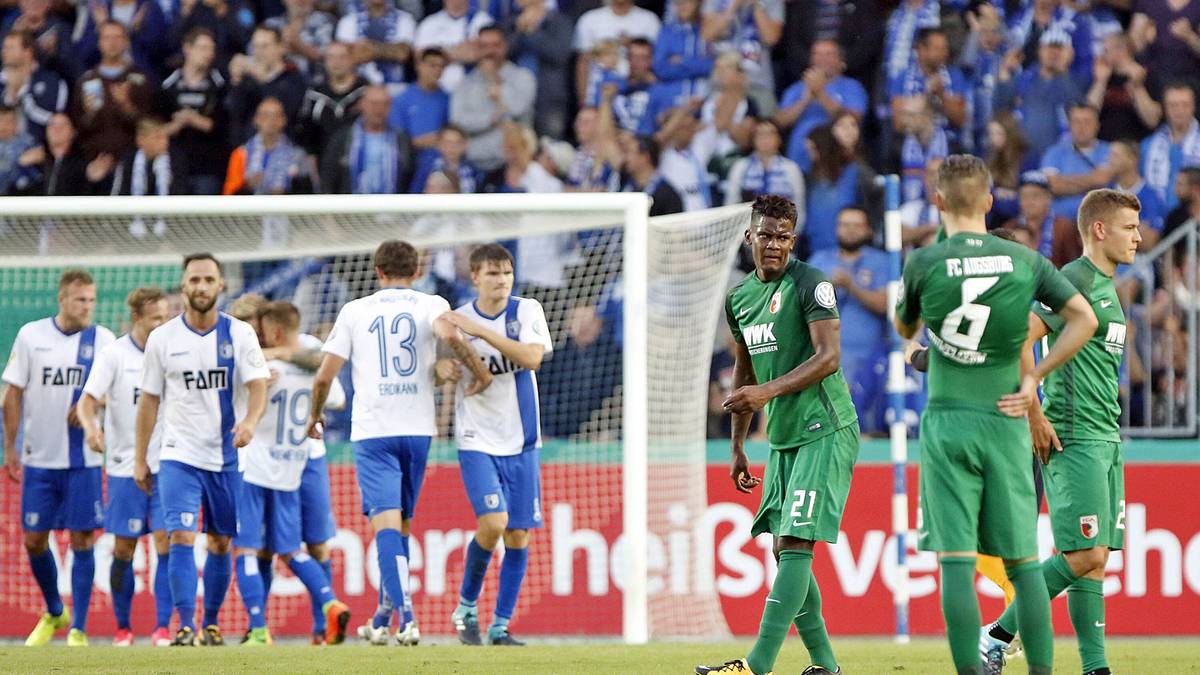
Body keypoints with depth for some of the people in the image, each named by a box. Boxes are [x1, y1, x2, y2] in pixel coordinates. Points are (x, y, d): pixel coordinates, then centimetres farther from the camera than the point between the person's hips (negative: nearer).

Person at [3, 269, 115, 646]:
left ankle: (78, 630, 3)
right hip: (39, 458, 1)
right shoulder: (31, 336, 1)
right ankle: (54, 614, 28)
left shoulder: (102, 339, 0)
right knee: (34, 539, 5)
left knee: (82, 540, -3)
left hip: (84, 458, -1)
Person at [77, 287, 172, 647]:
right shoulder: (113, 354, -5)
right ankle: (123, 627, 16)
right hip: (124, 467, -2)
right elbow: (88, 400, -11)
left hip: (165, 466, 2)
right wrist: (90, 426, -31)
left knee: (166, 544, -9)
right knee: (123, 550, 3)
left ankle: (162, 628, -6)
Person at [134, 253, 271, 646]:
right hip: (179, 455, -1)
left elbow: (258, 388, -9)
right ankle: (186, 626, -18)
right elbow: (149, 400, 7)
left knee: (220, 543, 9)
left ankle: (211, 623, 24)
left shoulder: (239, 334, -1)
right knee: (182, 537, -15)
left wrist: (250, 421, -31)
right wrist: (140, 459, 7)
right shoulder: (162, 339, 0)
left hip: (227, 457, 1)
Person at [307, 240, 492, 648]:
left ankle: (405, 613, -28)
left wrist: (315, 415, 20)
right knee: (401, 523, 15)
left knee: (386, 521, -11)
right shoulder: (431, 305, 4)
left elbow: (325, 375, 3)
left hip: (371, 431, -2)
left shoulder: (354, 311, 6)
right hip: (417, 428, 2)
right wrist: (482, 374, -5)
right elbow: (449, 334, -19)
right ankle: (386, 615, 20)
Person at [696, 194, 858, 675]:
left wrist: (769, 391, -27)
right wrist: (738, 447, 24)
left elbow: (829, 357, -18)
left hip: (824, 433, -9)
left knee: (795, 543, -14)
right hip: (782, 439, 9)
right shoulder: (739, 298, 13)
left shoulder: (810, 285, -10)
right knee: (784, 550, 7)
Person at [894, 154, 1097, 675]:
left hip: (946, 424, -2)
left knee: (955, 562, -3)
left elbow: (904, 329, 11)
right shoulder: (1024, 261, 1)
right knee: (1023, 562, 8)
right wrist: (1033, 378, 4)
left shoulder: (924, 263, -6)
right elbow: (1084, 318, 1)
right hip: (1005, 422, 2)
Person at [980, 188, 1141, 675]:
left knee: (1096, 556, 4)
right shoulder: (1074, 280, -11)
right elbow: (1019, 340, -20)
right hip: (1073, 439, -9)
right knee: (1084, 554, -11)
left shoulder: (1107, 287, 18)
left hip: (1106, 439, 9)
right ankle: (999, 634, -2)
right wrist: (1035, 417, -19)